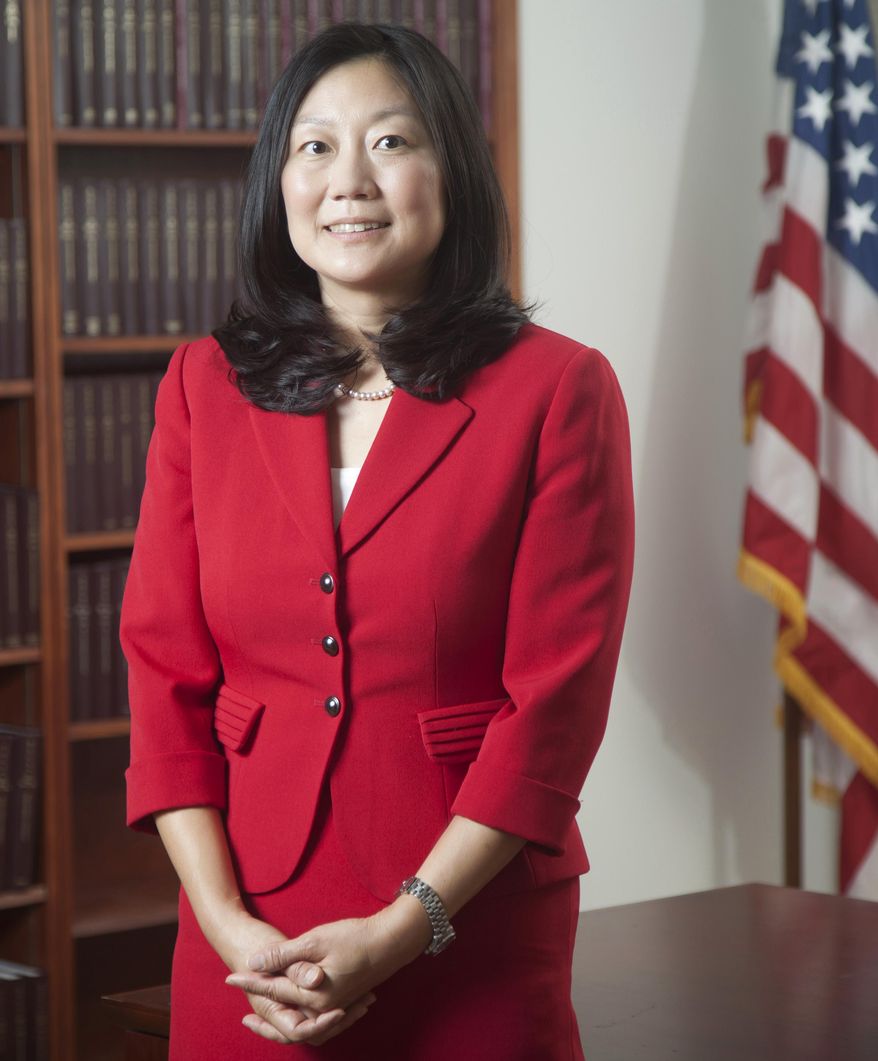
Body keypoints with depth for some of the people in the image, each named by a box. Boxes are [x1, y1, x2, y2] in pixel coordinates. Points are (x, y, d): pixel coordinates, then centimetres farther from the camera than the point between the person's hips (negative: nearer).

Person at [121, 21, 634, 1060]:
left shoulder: (557, 389, -4)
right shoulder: (205, 385, 5)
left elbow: (557, 700, -9)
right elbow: (165, 671, 2)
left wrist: (400, 932, -14)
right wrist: (225, 922, -9)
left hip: (473, 934, -2)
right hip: (249, 956, 2)